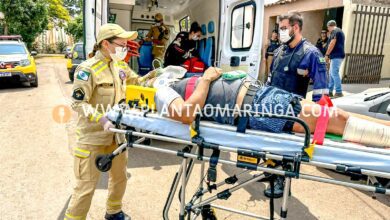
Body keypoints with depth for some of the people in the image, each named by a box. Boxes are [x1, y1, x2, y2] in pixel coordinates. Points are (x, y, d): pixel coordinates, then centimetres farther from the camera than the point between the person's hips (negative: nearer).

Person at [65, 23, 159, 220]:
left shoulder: (120, 65, 3)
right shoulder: (87, 69, -19)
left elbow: (135, 82, 17)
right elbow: (78, 103, -20)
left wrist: (153, 76, -1)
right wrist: (101, 119, -33)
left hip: (117, 133, 8)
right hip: (93, 136, -7)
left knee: (120, 176, 22)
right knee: (86, 185, 2)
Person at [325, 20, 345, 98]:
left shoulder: (335, 31, -8)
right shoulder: (340, 31, 24)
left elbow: (332, 44, -16)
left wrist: (327, 54, -11)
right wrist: (330, 56, 21)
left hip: (336, 56, -10)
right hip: (337, 55, 10)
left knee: (334, 73, -12)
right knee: (331, 73, 12)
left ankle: (339, 92, -13)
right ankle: (330, 91, 16)